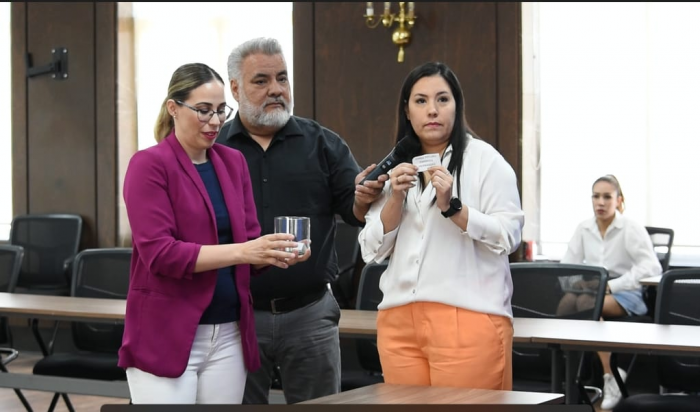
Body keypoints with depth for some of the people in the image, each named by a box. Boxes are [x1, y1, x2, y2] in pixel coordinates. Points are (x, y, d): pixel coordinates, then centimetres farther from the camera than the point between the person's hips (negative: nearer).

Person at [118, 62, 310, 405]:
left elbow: (250, 241, 10)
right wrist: (241, 251, -24)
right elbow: (159, 252, -17)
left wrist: (276, 254, -13)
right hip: (166, 337, -6)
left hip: (229, 335, 6)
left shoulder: (234, 162, 11)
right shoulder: (149, 165, -8)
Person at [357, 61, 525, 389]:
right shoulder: (396, 166, 15)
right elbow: (372, 251, 10)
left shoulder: (485, 159, 0)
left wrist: (452, 207, -19)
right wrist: (395, 200, -5)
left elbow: (509, 237, -8)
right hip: (399, 321, 5)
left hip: (467, 319, -5)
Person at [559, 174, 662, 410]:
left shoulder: (631, 229, -5)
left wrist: (611, 285, -23)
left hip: (626, 294, -4)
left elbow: (652, 267, -15)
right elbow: (566, 266, 10)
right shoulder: (583, 229, 9)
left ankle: (610, 375, -30)